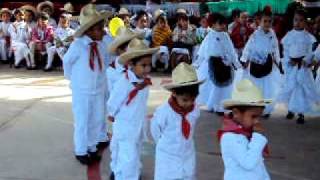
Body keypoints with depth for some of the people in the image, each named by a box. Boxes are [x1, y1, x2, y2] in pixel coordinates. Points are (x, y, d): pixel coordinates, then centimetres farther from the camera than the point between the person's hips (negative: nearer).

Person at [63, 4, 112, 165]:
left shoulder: (101, 45, -4)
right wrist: (73, 78, 9)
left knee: (97, 120, 14)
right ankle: (81, 151, 23)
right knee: (82, 122, 7)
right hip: (82, 91, -5)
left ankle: (92, 148, 32)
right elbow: (67, 61, -3)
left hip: (99, 90, 5)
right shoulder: (77, 45, -18)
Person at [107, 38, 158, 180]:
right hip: (125, 127, -7)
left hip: (139, 125, 8)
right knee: (129, 159, -6)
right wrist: (113, 116, 1)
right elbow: (112, 104, -15)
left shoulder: (146, 81, -8)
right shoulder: (123, 84, -29)